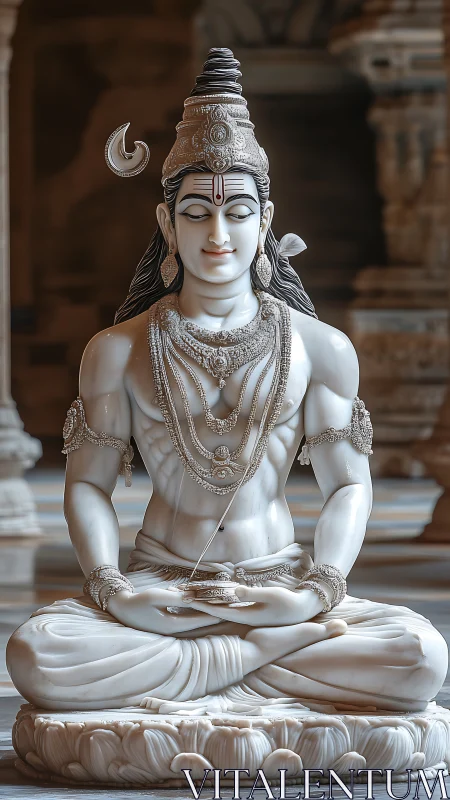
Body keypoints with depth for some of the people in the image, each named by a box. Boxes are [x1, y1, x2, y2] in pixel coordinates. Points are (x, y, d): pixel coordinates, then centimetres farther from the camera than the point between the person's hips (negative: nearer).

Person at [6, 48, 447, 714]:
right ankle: (270, 652, -21)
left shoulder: (320, 347, 6)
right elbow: (88, 483, 6)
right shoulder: (118, 351, 5)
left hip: (280, 585, 0)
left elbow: (348, 484, 6)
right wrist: (113, 590, -13)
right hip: (157, 589, 0)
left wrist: (318, 590, -12)